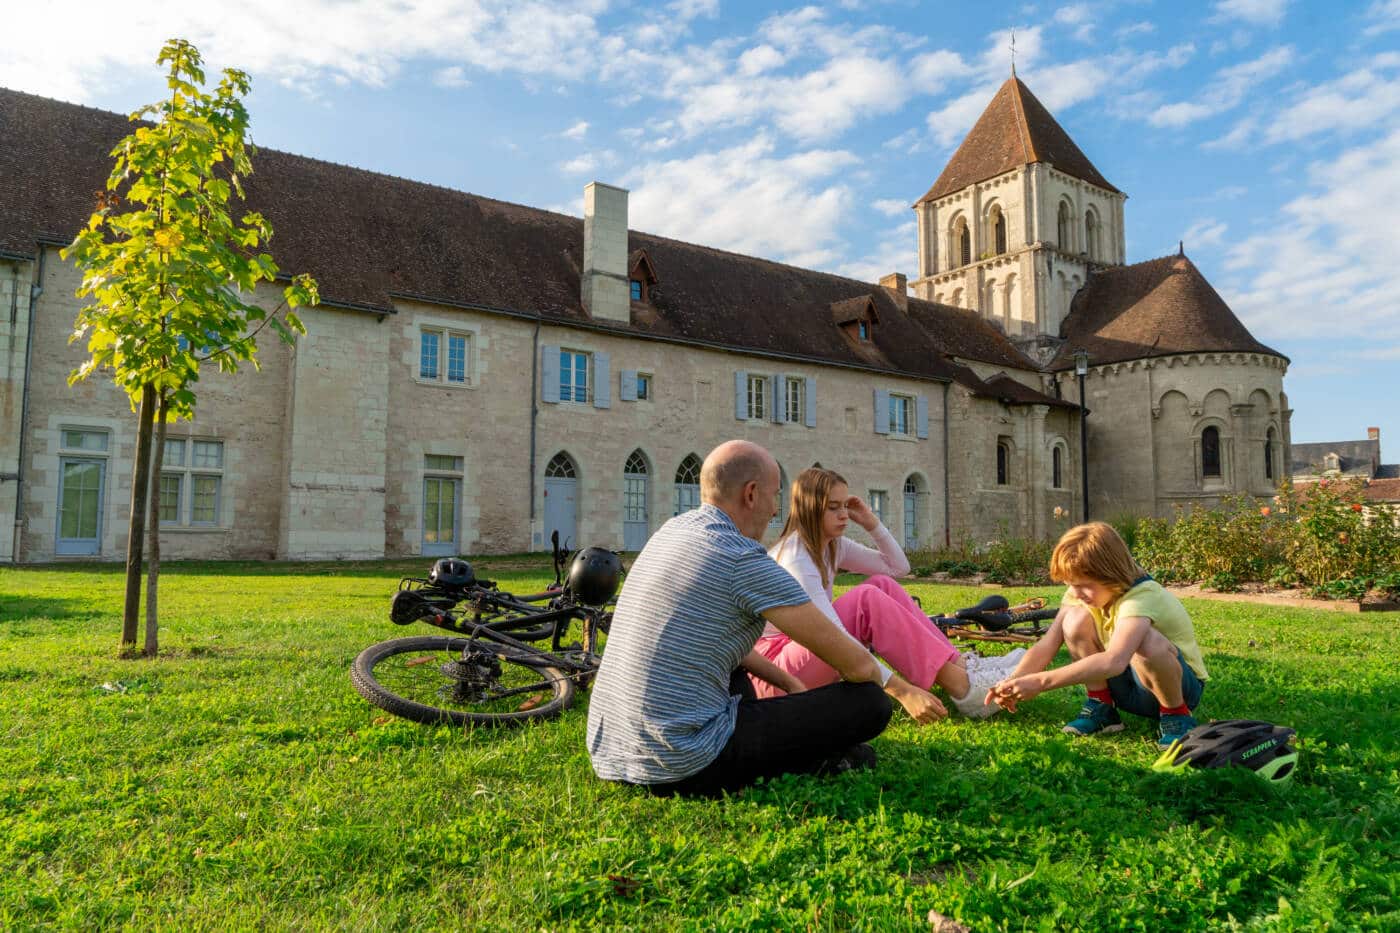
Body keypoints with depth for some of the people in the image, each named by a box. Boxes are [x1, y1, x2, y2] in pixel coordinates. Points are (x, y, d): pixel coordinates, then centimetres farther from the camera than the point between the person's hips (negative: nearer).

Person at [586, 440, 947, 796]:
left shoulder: (672, 529, 11)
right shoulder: (744, 560, -14)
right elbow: (853, 663, -7)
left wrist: (791, 684, 27)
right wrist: (903, 689, 14)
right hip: (685, 768, -9)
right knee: (871, 702, -7)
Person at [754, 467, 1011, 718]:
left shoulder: (833, 545, 5)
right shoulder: (794, 557, -22)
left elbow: (898, 567, 12)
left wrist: (872, 523, -2)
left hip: (807, 653, 8)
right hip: (773, 666, -8)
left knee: (883, 585, -6)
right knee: (867, 599, -26)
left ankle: (959, 665, -8)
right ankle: (963, 689, -25)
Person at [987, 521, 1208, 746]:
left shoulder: (1141, 596, -31)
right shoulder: (1082, 591, -9)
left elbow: (1113, 662, -49)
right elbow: (1046, 645, -17)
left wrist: (1040, 682, -51)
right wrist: (1012, 682, -35)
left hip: (1182, 686, -5)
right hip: (1127, 686, 5)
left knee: (1146, 640, -39)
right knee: (1076, 619, -20)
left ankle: (1176, 715, -12)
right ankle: (1101, 708, -6)